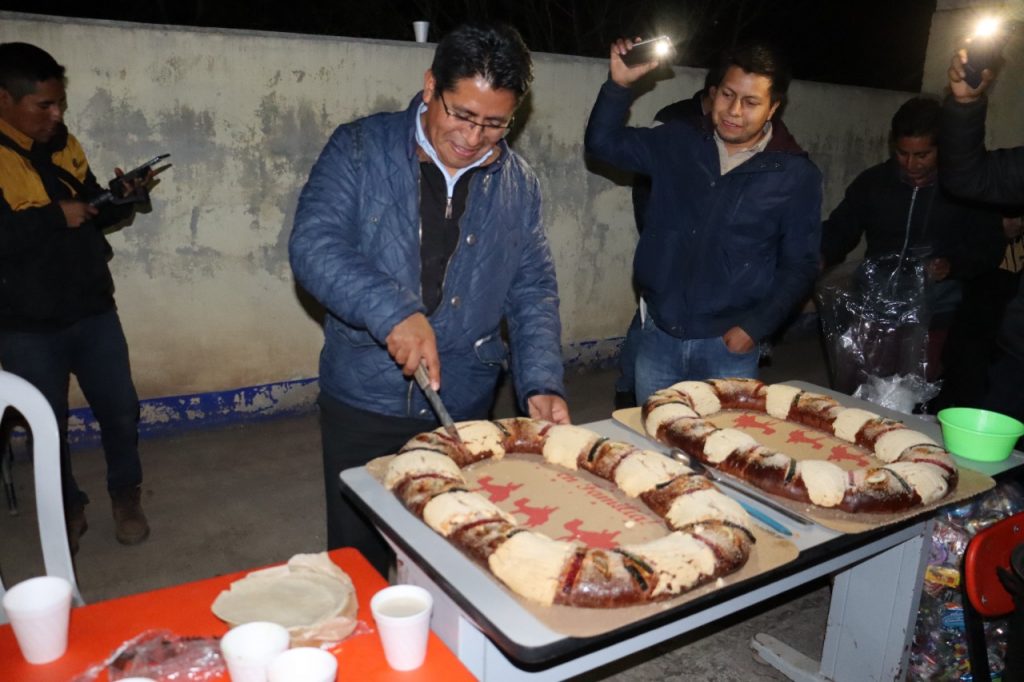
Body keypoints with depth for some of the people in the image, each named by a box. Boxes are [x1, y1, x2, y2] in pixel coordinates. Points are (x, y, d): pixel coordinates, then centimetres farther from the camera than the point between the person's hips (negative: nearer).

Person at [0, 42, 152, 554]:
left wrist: (123, 199, -6)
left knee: (121, 409, 10)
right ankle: (66, 508, 34)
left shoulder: (63, 145, 5)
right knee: (48, 425, 11)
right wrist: (55, 217, -22)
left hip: (92, 311, 4)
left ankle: (125, 494, 34)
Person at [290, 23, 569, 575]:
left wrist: (541, 384, -11)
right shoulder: (360, 150, -6)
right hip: (363, 406, -2)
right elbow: (313, 244, -16)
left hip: (466, 409, 2)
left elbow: (533, 290, 3)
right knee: (358, 560, 14)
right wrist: (393, 313, -31)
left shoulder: (517, 182, 2)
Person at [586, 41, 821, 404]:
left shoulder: (796, 176, -4)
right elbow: (603, 142, 7)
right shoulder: (677, 143, 3)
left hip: (728, 346, -2)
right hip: (658, 336, 3)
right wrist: (619, 85, -8)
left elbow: (799, 266, -1)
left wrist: (756, 326, -10)